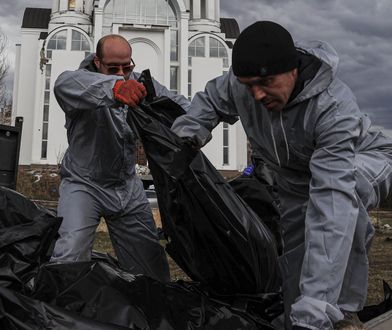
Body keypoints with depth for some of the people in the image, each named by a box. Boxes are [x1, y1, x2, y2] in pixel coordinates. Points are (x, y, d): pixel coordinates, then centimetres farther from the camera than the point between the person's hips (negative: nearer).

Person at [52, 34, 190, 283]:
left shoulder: (139, 83, 0)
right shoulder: (85, 80, -17)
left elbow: (178, 103, -1)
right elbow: (64, 84, -41)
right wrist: (114, 87, -60)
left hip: (128, 187, 5)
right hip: (85, 184, -4)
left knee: (152, 262, 10)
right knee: (70, 257, -22)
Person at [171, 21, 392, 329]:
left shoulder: (335, 108, -42)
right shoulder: (240, 83, -25)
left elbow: (332, 203, -52)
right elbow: (210, 101, 1)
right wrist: (185, 137, -20)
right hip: (295, 179, 5)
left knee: (339, 192, -40)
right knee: (295, 275, -2)